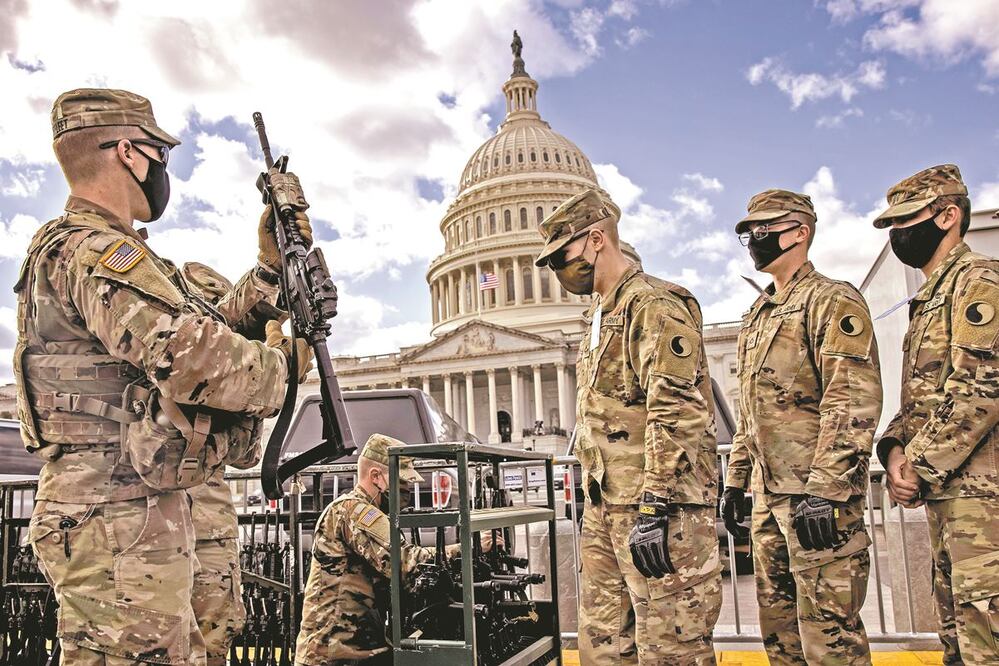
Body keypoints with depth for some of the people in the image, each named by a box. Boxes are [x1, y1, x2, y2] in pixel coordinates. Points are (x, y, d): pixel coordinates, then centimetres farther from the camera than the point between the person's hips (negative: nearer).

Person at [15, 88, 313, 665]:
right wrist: (284, 361, -9)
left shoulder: (90, 249, 19)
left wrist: (271, 266, 16)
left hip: (141, 514, 11)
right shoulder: (95, 251, -15)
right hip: (120, 523, -11)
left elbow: (201, 332, 19)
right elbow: (199, 363, -28)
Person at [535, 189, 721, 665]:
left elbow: (677, 414, -20)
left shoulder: (655, 305, -11)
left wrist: (655, 508, -24)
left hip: (660, 507, -10)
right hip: (606, 507, 10)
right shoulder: (599, 317, 20)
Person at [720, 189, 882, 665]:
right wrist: (735, 481, 18)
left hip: (818, 496, -9)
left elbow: (855, 402, -18)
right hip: (768, 493, 9)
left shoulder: (833, 302, -7)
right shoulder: (757, 316, 19)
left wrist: (822, 489, -24)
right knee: (778, 626, 14)